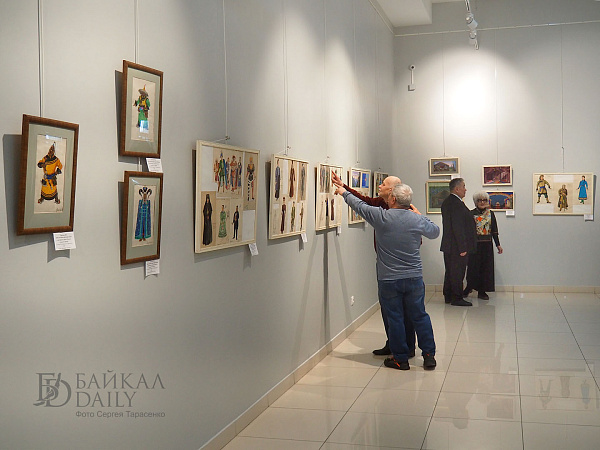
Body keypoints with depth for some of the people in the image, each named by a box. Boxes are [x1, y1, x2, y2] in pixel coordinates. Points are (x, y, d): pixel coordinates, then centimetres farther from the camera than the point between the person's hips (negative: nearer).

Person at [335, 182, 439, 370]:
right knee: (419, 316, 12)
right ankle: (429, 355, 17)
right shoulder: (417, 220, -4)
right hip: (414, 278, 3)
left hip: (388, 280, -2)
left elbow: (359, 205, 4)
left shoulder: (381, 217, -11)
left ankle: (400, 359, 15)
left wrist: (344, 192, 22)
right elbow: (435, 232, 15)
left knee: (395, 319, 6)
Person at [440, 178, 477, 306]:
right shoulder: (456, 204, -19)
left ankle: (448, 296, 23)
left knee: (450, 271, 16)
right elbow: (458, 227, -23)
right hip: (457, 246, -10)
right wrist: (463, 247, -21)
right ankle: (457, 298, 4)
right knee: (457, 272, -2)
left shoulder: (447, 202, 13)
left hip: (448, 245, 10)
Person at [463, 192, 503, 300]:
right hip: (475, 244, -3)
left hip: (487, 245, 3)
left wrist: (498, 244, 9)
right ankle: (469, 288, 17)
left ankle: (482, 291, 11)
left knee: (486, 267, 3)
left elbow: (494, 231, 11)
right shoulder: (471, 214, 0)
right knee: (473, 267, -1)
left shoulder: (491, 214, 8)